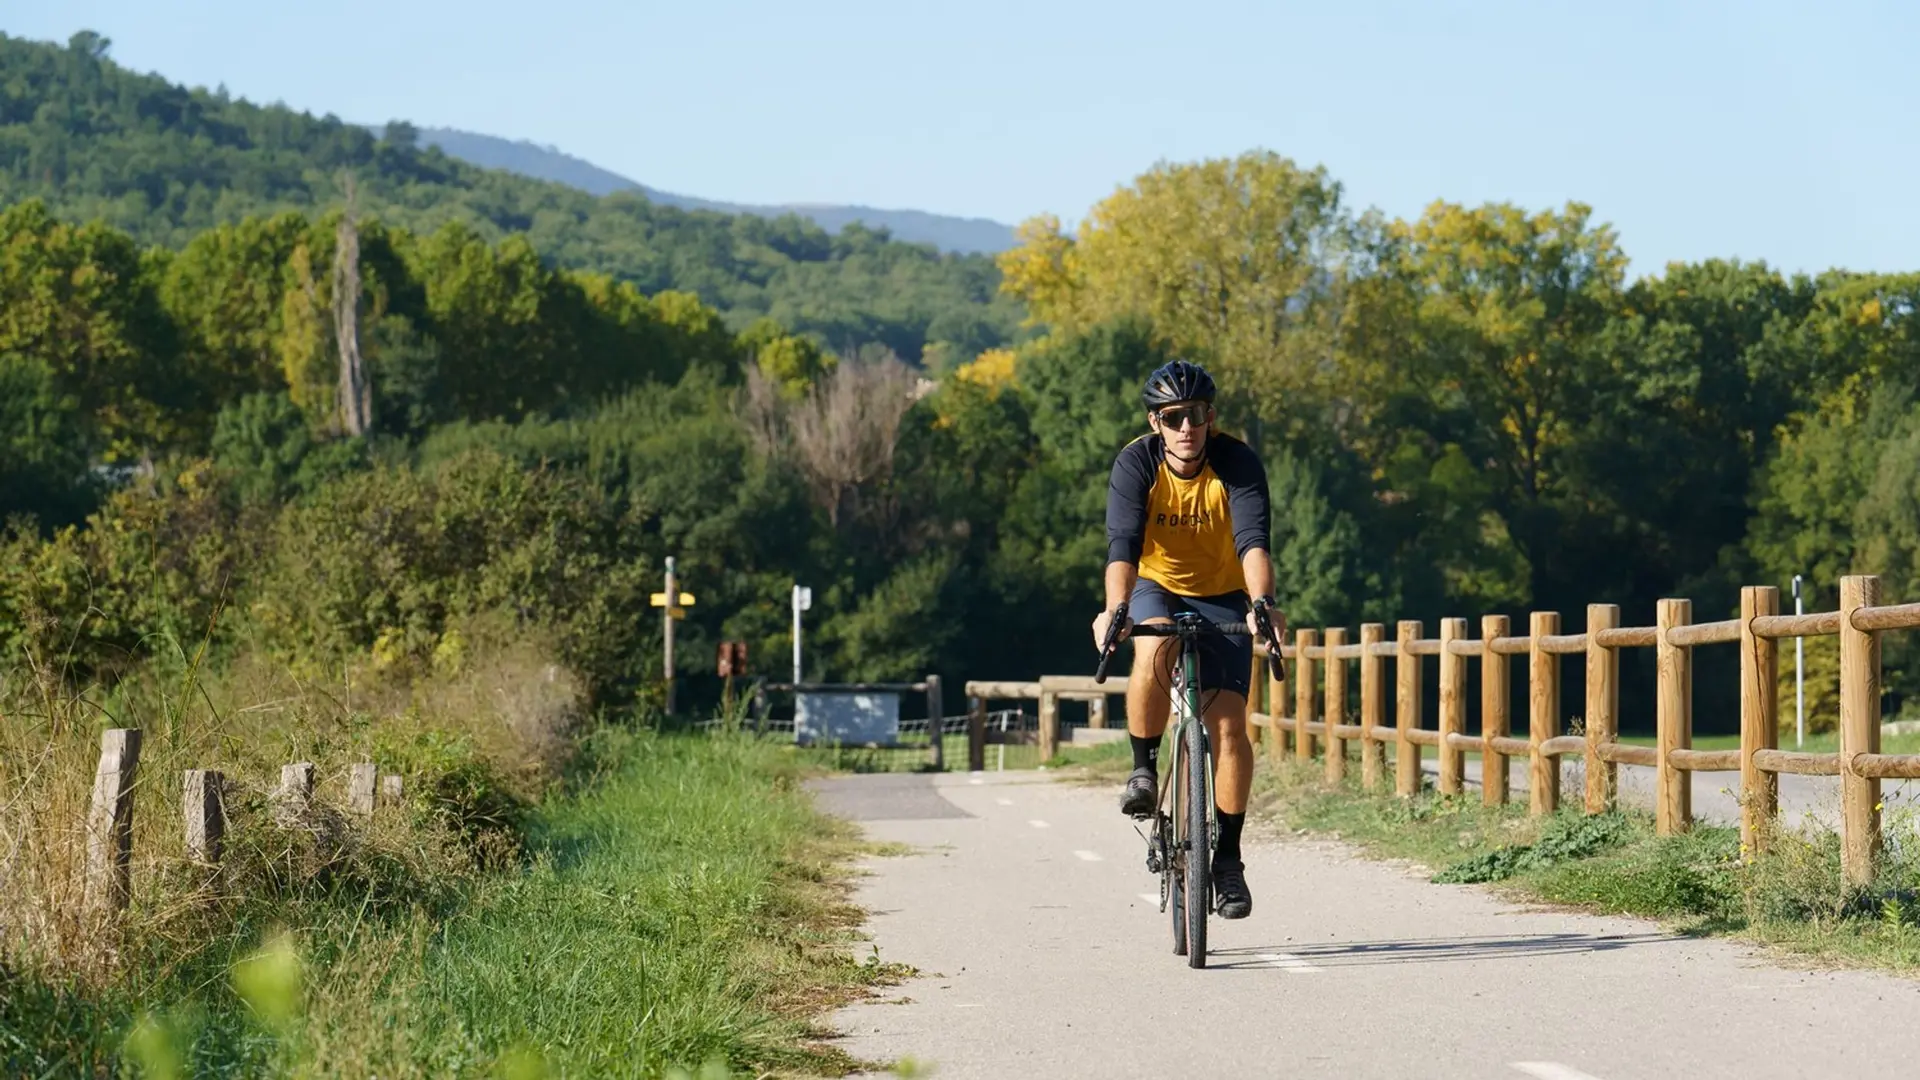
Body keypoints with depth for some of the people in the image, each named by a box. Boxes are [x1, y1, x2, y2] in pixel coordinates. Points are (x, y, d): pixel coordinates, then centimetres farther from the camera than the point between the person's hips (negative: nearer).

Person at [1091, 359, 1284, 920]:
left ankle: (1227, 858, -2)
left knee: (1228, 723, -13)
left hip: (1221, 599, 0)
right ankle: (1144, 768, -14)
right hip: (1157, 587, 0)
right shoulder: (1136, 464, -20)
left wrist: (1262, 603, -52)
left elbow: (1253, 539, -34)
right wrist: (1114, 611, -49)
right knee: (1154, 651, -36)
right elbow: (1123, 544, -32)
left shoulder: (1238, 462, -21)